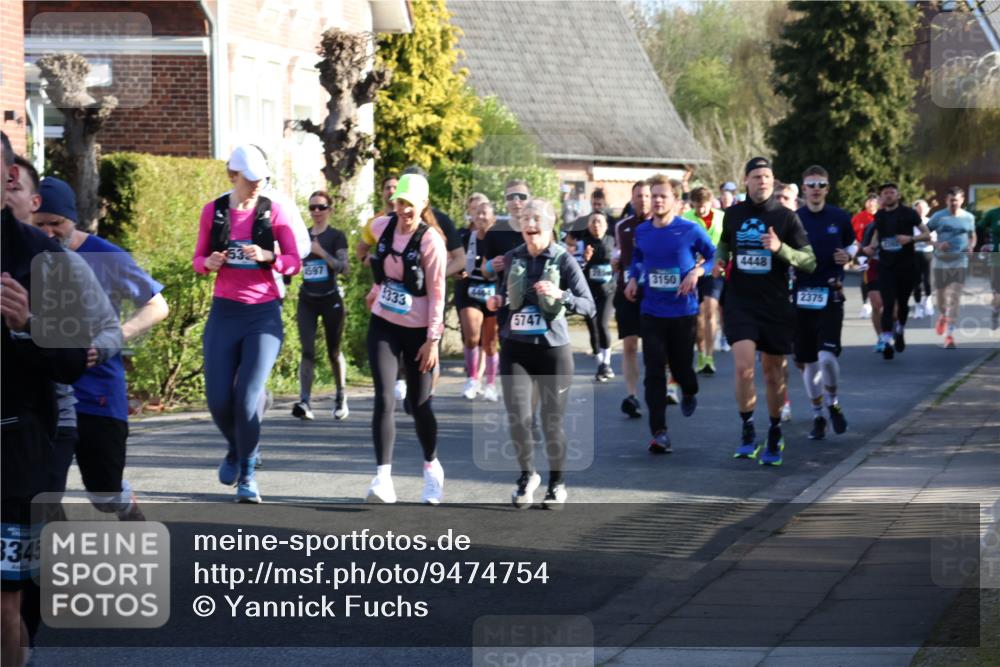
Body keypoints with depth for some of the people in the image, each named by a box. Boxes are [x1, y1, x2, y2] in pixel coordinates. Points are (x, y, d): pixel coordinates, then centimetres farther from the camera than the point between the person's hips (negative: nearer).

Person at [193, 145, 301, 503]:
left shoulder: (273, 211, -2)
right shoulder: (213, 211, 2)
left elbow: (294, 262, 1)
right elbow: (198, 259, 11)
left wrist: (267, 256, -19)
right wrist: (208, 263, -12)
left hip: (263, 313, -2)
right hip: (225, 312, 2)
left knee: (247, 396, -12)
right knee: (218, 399, -2)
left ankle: (247, 475, 4)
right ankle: (235, 449, 30)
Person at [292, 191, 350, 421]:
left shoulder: (336, 236, -3)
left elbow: (344, 268, -13)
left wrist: (321, 252, -22)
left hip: (330, 300, -3)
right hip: (307, 300, 3)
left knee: (333, 352, 7)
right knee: (307, 351, -10)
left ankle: (341, 398, 26)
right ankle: (304, 402, -19)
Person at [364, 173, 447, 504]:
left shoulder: (431, 241, -14)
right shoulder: (382, 228, -1)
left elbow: (437, 293, -12)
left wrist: (433, 340, -14)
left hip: (418, 330, -3)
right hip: (383, 325, 3)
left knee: (419, 403, 7)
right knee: (384, 400, -11)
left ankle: (432, 468, 30)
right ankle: (383, 478, -17)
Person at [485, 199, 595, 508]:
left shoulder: (563, 260, -6)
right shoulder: (512, 259, 6)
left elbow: (589, 306, -11)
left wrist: (561, 295, -27)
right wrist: (497, 302, 2)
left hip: (553, 350, -3)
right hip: (515, 349, 3)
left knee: (552, 422, 2)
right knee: (518, 418, -7)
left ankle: (557, 484, 24)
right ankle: (527, 475, 19)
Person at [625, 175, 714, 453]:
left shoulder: (691, 230, -9)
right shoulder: (642, 231, 3)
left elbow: (714, 256, 1)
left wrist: (697, 272, -16)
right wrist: (633, 277, 4)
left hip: (684, 311, -2)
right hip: (652, 312, 2)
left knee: (681, 365, 8)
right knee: (654, 372, -6)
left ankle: (689, 393, 46)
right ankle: (659, 432, -6)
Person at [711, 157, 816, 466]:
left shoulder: (786, 217, -4)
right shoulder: (733, 214, 4)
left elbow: (810, 262, -7)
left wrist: (780, 248, -22)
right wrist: (720, 260, 6)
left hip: (775, 304, -1)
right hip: (739, 302, 1)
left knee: (774, 372, 8)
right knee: (743, 367, -17)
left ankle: (775, 435, 25)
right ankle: (747, 431, -1)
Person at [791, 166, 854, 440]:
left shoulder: (840, 218, 3)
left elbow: (853, 244, 17)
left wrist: (848, 256, -5)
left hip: (830, 296, -2)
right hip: (801, 294, 2)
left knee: (827, 356, -16)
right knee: (806, 361, 7)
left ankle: (832, 402, 11)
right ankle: (818, 415, 23)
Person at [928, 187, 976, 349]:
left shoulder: (968, 218, 4)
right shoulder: (938, 217, -2)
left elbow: (972, 236, 18)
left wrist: (971, 246, -4)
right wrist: (937, 245, -15)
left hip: (960, 263, 0)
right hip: (941, 262, 0)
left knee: (955, 298, -11)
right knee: (941, 297, 10)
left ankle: (949, 335, -13)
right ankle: (944, 316, 45)